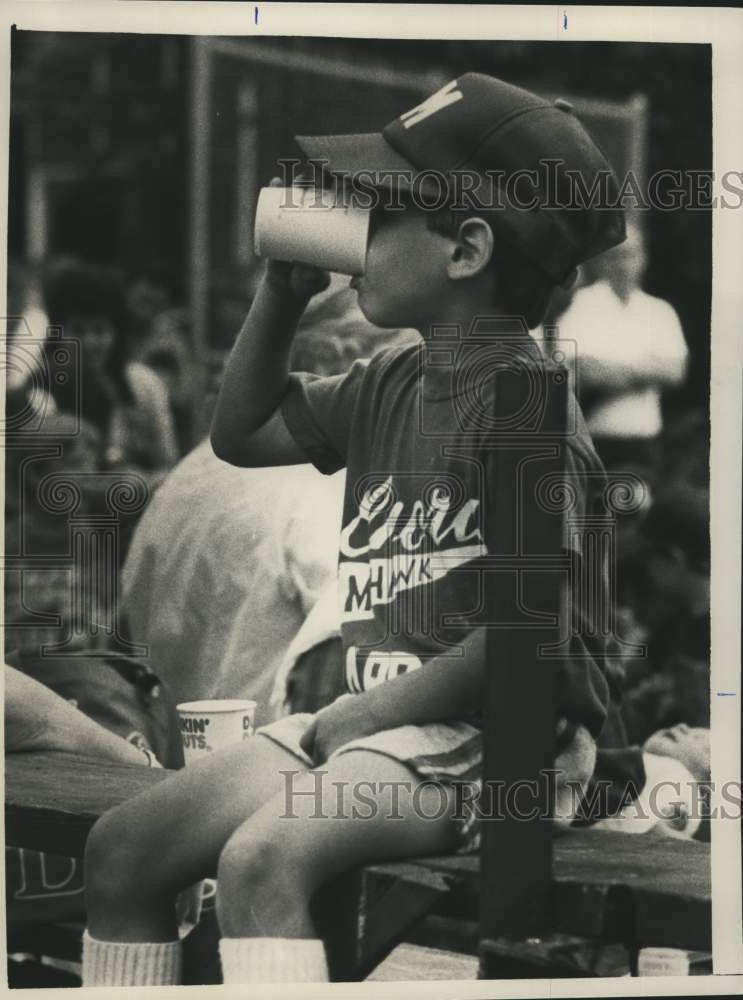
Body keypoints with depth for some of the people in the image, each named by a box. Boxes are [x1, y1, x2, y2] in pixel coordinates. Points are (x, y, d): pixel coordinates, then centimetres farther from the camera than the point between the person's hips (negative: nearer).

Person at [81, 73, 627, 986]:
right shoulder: (391, 386, 13)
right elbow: (239, 433, 27)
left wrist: (370, 712, -15)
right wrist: (281, 293, 13)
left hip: (496, 739, -9)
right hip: (375, 718, 9)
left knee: (263, 858, -34)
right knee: (121, 847, 0)